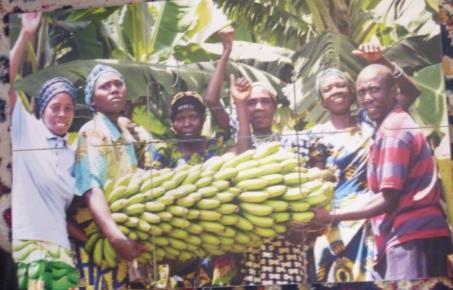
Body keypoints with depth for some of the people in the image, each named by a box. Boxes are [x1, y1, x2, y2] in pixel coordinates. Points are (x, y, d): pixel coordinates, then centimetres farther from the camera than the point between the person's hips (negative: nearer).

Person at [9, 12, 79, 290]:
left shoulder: (73, 155, 18)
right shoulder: (26, 129, 6)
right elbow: (7, 82, -6)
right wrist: (27, 34, -11)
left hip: (57, 248, 4)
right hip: (19, 241, -4)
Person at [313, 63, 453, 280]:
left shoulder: (393, 129, -12)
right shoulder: (395, 124, 18)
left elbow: (388, 199, -16)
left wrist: (331, 216, -12)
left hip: (412, 237, -10)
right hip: (414, 235, 10)